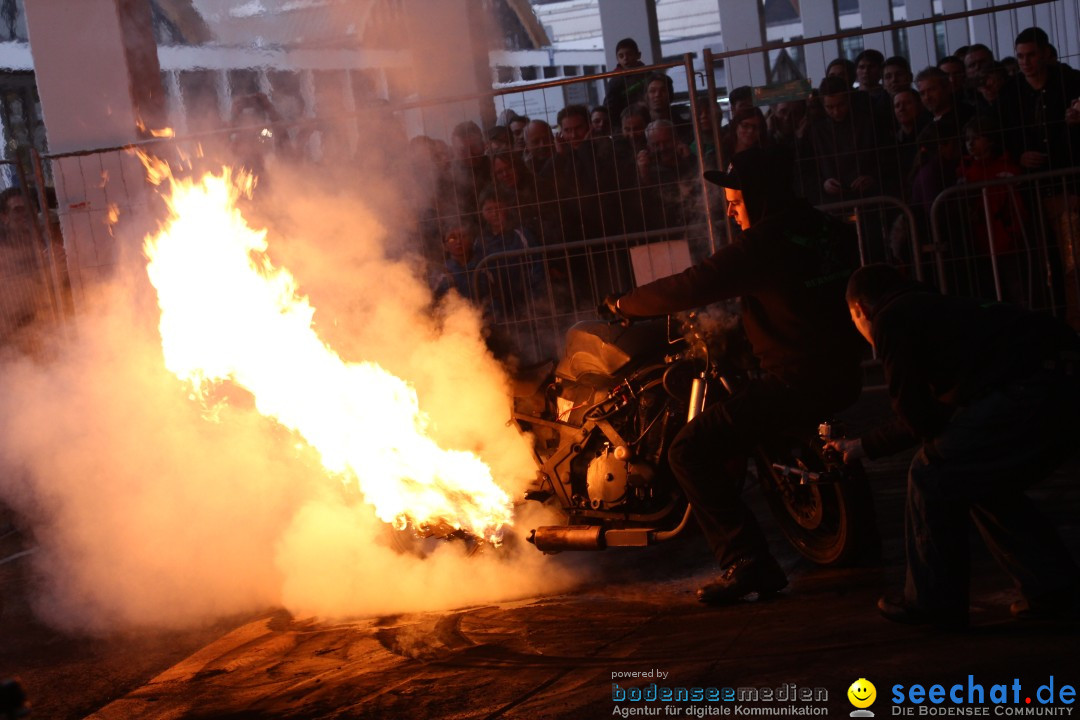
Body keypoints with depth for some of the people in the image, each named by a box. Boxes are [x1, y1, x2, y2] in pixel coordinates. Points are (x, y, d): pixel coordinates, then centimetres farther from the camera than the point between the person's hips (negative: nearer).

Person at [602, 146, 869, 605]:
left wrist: (623, 304, -2)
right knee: (728, 435, 30)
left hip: (796, 382, -10)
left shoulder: (764, 242, -16)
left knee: (689, 451, -9)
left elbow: (693, 288, -16)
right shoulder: (830, 231, 11)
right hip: (844, 376, 10)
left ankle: (746, 562, -13)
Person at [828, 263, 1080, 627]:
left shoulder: (891, 321, 4)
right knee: (987, 484, 25)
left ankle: (933, 603, 14)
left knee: (932, 476, 5)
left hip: (1029, 389, -9)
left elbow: (921, 419, 2)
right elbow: (930, 415, 38)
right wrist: (864, 446, 45)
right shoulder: (935, 307, 32)